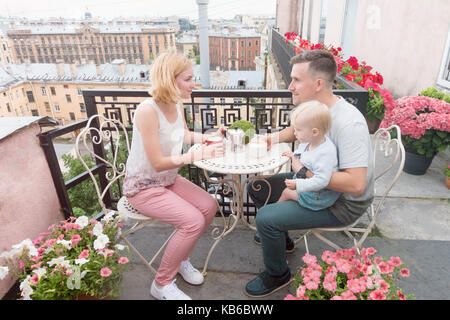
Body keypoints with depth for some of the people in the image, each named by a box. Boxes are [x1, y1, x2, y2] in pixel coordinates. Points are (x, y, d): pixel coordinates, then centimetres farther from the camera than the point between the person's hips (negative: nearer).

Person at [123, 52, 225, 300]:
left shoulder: (177, 104, -1)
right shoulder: (147, 111, -27)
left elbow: (185, 135, 19)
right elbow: (158, 163, -28)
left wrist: (210, 136, 4)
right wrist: (198, 154, -30)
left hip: (169, 179, 8)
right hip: (143, 186, -8)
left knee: (209, 206, -6)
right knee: (193, 221, -21)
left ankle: (181, 259, 17)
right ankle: (161, 284, 2)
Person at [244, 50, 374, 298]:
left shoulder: (348, 123, -31)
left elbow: (356, 184, -35)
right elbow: (296, 129, 18)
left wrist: (304, 170, -28)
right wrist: (273, 138, -3)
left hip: (344, 203, -9)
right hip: (315, 183, 9)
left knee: (266, 218, -21)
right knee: (256, 187, 9)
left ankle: (277, 275, 9)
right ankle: (280, 236, 33)